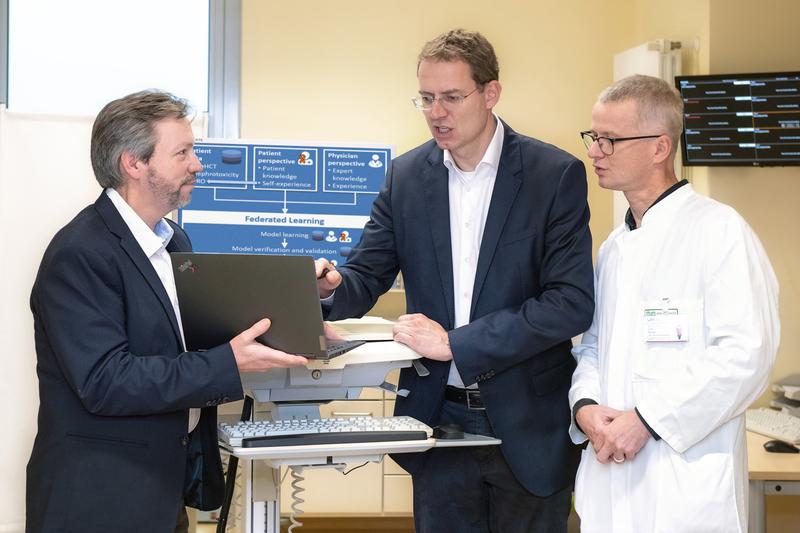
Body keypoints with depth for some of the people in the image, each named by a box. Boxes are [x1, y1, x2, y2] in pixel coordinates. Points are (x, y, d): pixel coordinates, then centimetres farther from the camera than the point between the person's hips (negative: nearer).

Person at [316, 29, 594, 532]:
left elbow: (572, 302, -15)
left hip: (527, 423, -3)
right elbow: (367, 276, 6)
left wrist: (455, 343, -19)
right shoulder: (407, 175, 4)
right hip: (438, 416, 3)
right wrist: (331, 287, -19)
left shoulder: (556, 174, -9)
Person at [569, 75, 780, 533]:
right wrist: (584, 405, -3)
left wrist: (645, 419, -17)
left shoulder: (719, 230, -9)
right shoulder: (614, 247, 15)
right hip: (612, 472, 6)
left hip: (687, 482, -6)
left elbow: (747, 352, -17)